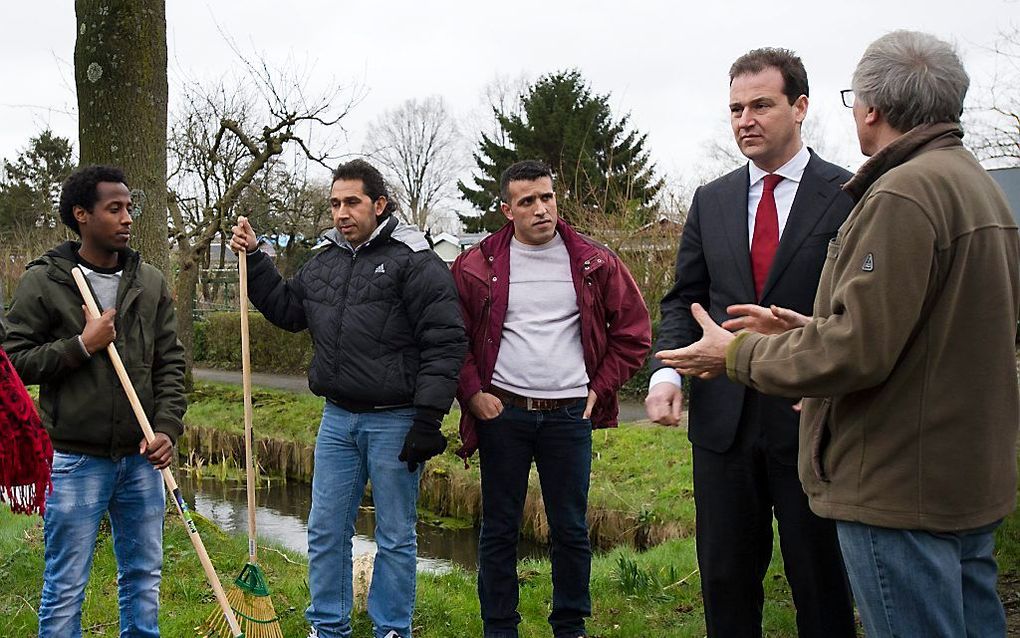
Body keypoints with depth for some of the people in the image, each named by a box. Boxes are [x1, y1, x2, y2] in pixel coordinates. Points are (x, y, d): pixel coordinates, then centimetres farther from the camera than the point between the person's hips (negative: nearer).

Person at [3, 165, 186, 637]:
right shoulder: (43, 281, -6)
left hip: (141, 457, 4)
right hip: (75, 460, -4)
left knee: (144, 577, 14)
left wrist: (167, 427, -4)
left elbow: (169, 362, 8)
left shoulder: (150, 282, 6)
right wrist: (82, 346, -16)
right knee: (65, 588, 4)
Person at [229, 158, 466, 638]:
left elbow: (445, 342, -15)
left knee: (396, 537, 7)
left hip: (395, 422, -6)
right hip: (337, 418, 7)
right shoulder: (324, 262, 10)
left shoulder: (413, 262, -11)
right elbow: (286, 309, 24)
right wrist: (254, 260, 13)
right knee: (326, 531, 13)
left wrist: (429, 418, -18)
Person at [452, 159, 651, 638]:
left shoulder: (594, 263, 3)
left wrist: (601, 388, 4)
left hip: (568, 414, 1)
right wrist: (473, 393, -4)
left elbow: (633, 330, 10)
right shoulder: (478, 266, 1)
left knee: (571, 529, 7)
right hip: (502, 413, 0)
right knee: (499, 529, 6)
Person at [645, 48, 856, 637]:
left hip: (812, 417, -4)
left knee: (822, 586, 8)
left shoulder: (850, 196, -4)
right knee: (725, 578, 12)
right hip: (724, 418, 4)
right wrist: (666, 370, -6)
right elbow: (684, 298, 12)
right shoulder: (711, 201, 11)